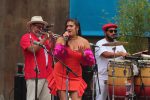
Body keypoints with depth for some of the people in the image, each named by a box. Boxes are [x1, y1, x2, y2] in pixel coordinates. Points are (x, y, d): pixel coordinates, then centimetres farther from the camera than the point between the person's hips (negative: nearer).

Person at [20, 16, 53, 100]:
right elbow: (33, 49, -15)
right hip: (35, 74, -6)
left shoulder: (45, 37, 20)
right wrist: (44, 39, -14)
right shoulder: (26, 37, 2)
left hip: (47, 74, 6)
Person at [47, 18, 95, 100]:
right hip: (61, 75, -1)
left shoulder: (84, 42, 0)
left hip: (76, 76, 1)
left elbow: (91, 62, -4)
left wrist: (82, 53, -20)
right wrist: (64, 40, -20)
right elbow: (57, 55, -19)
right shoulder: (61, 39, -2)